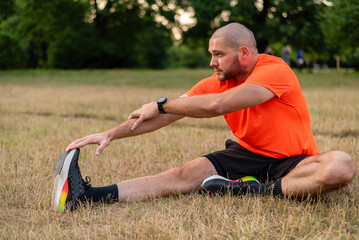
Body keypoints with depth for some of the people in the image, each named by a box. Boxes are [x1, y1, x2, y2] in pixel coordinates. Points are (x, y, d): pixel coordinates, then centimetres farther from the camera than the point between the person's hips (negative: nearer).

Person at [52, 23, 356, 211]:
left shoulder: (275, 71, -20)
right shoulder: (217, 82, 1)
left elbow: (217, 105, -29)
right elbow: (167, 116, -1)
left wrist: (160, 104, -17)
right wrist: (111, 134, -10)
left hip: (291, 161, -4)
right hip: (246, 154, 4)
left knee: (342, 165, -35)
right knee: (185, 174, -19)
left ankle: (251, 190, -33)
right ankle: (87, 195, -33)